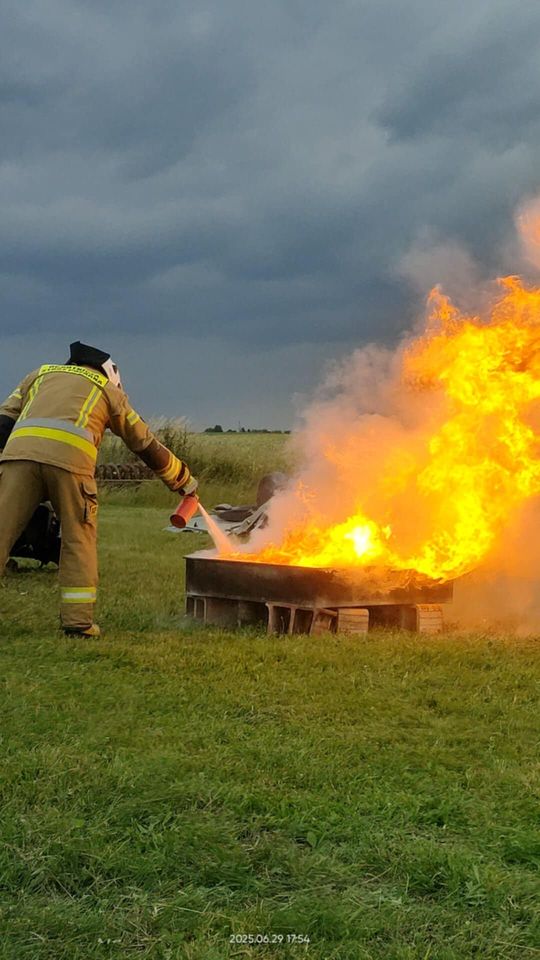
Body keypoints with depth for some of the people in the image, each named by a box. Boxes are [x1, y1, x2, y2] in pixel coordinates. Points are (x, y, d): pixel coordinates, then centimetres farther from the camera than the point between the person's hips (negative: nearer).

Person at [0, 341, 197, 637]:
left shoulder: (40, 374, 35)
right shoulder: (109, 390, 29)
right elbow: (146, 443, 31)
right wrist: (183, 480, 40)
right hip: (70, 457, -2)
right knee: (79, 539, 11)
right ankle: (78, 620, 6)